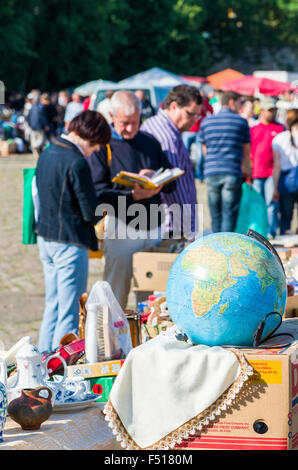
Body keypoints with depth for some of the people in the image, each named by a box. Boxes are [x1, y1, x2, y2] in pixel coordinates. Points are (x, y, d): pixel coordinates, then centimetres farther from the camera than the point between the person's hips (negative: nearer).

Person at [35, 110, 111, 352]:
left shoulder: (46, 155, 8)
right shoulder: (76, 163, -19)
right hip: (70, 242, -9)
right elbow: (91, 213, -16)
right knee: (70, 314, -2)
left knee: (52, 307, 18)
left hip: (45, 239, 9)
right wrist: (103, 210, 4)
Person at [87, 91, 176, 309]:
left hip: (154, 228, 5)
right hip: (120, 229, -5)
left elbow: (171, 183, 15)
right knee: (117, 294, -3)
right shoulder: (101, 146, -3)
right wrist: (133, 196, -24)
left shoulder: (150, 142, 13)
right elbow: (98, 193, -11)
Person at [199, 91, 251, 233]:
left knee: (215, 215, 10)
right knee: (229, 214, -3)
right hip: (232, 173, -3)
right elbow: (246, 151, 9)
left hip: (211, 173, 3)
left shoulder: (206, 122, 11)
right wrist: (247, 170, 25)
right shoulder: (241, 121, 2)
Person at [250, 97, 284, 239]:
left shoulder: (280, 129, 7)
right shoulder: (253, 129, 12)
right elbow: (248, 151, 16)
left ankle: (271, 231, -2)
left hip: (273, 173, -2)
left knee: (271, 202, -6)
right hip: (256, 173, 2)